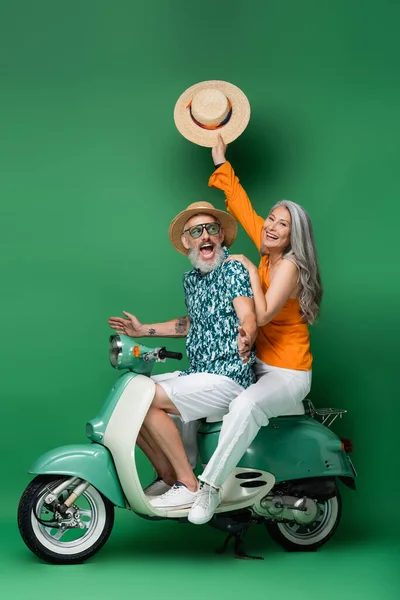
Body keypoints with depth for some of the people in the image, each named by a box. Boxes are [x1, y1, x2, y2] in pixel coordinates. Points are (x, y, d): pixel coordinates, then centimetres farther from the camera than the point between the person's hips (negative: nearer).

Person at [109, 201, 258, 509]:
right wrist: (143, 330, 31)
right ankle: (169, 479, 7)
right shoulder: (191, 279, 14)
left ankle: (188, 485, -14)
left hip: (227, 377, -9)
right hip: (197, 374, 9)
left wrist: (245, 338, -50)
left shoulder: (233, 269, -10)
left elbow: (248, 317, -26)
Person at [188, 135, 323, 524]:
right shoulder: (268, 255, 4)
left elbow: (261, 315, -27)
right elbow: (243, 207, 12)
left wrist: (251, 270, -21)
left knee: (245, 406, -39)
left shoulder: (288, 265, -18)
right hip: (258, 365, 9)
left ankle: (210, 485, -31)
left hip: (287, 374, -9)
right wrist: (221, 161, 17)